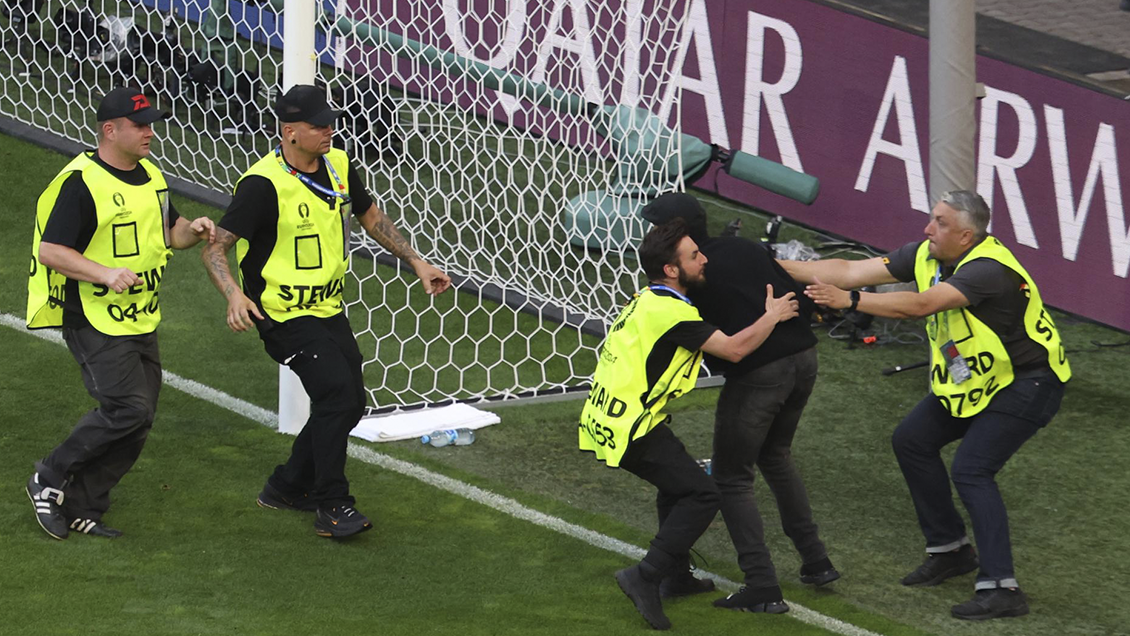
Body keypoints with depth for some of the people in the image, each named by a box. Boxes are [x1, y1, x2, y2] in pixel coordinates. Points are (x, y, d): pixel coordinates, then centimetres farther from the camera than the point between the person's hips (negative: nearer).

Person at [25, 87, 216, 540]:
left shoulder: (150, 175, 11)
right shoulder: (80, 183, -15)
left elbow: (167, 230, 23)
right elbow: (49, 251, -18)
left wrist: (191, 230, 1)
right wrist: (105, 274, -29)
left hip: (142, 322, 9)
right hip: (94, 322, -9)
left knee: (138, 423, 6)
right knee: (129, 408, -16)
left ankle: (82, 507, 16)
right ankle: (50, 478, 1)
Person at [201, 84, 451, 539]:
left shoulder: (338, 166, 2)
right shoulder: (263, 184, -21)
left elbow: (370, 216, 20)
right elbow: (215, 248, -22)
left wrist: (416, 263, 17)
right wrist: (234, 295, -40)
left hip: (329, 310, 8)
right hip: (284, 315, -8)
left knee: (349, 404, 11)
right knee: (337, 394, -20)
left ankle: (288, 488, 29)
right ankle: (331, 507, -8)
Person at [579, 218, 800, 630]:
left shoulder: (650, 301, 12)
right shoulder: (670, 312, -19)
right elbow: (733, 349, -22)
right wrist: (772, 317, -6)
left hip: (606, 418, 10)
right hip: (630, 427, -10)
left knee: (678, 481, 28)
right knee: (702, 494, -8)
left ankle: (675, 573, 33)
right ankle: (645, 578, -11)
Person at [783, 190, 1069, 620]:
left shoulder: (988, 269, -32)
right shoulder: (926, 256, -7)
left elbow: (921, 305, -43)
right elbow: (851, 271, -8)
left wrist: (850, 301, -46)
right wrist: (776, 268, -13)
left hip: (1027, 383, -9)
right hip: (973, 379, 9)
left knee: (971, 469, -20)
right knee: (911, 440, 11)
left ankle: (1001, 588, -18)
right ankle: (950, 549, 23)